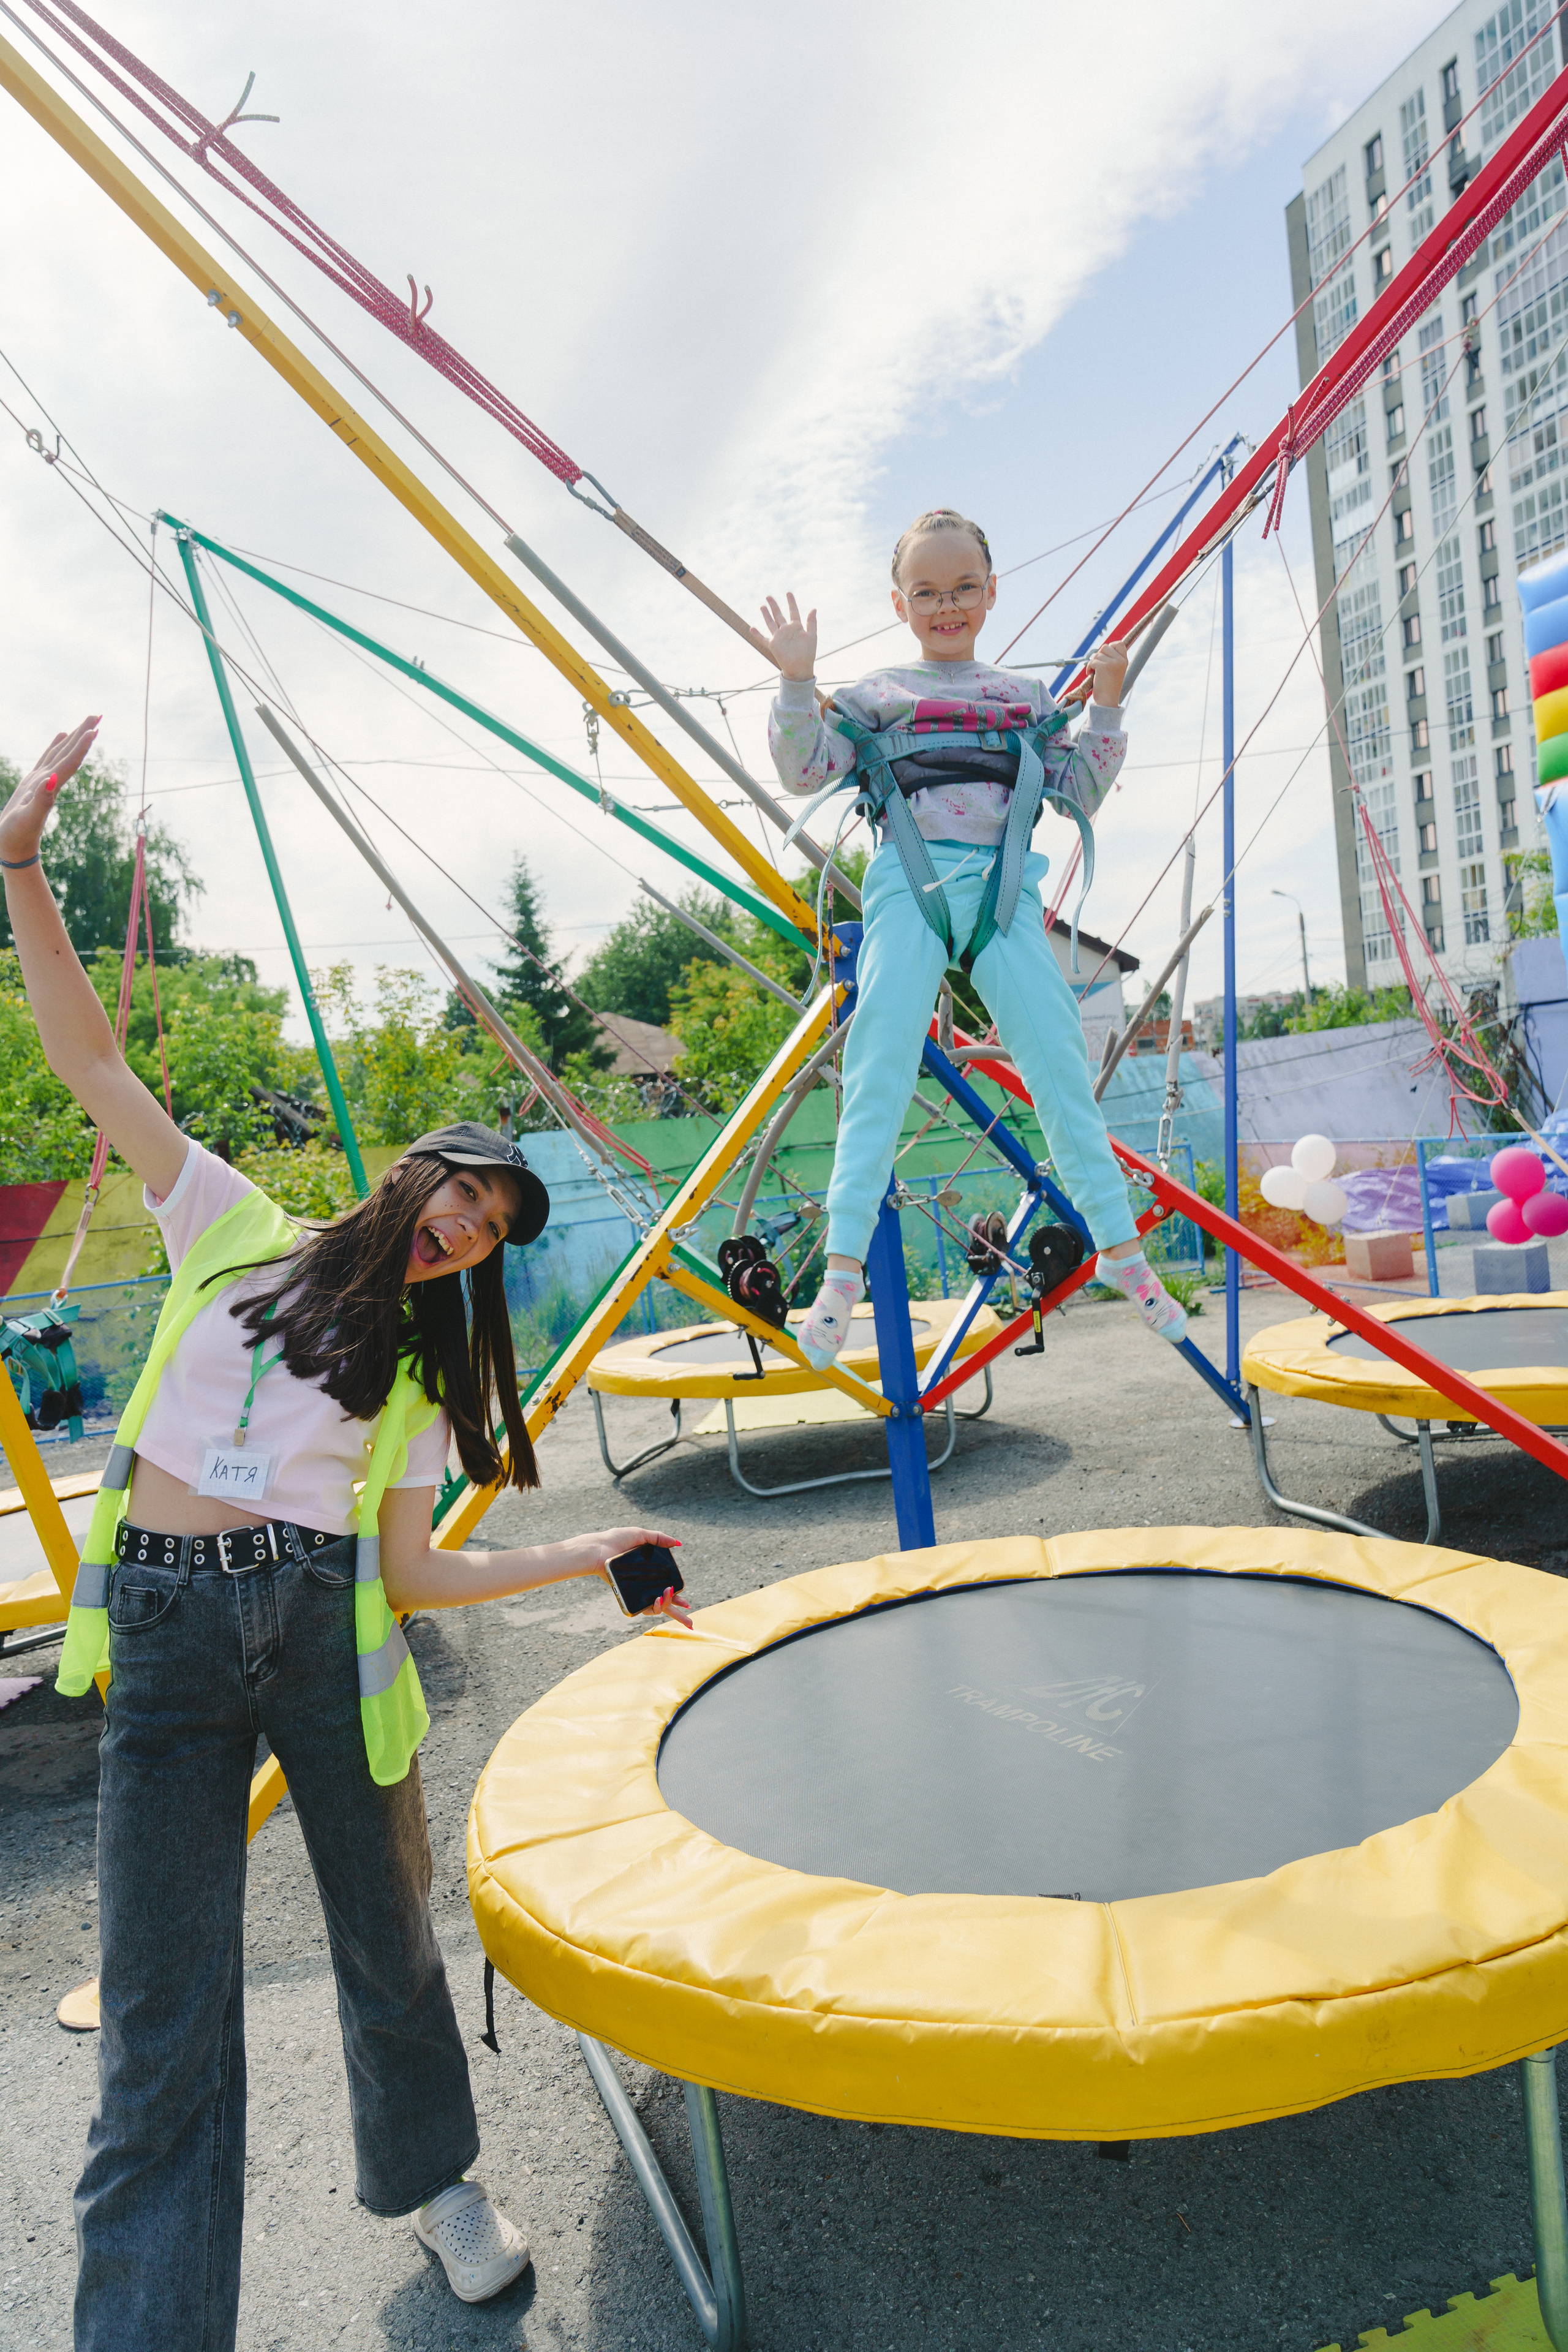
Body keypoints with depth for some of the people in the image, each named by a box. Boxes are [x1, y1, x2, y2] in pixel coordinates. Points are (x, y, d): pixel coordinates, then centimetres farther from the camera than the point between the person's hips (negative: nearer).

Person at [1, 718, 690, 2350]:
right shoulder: (236, 1234, 9)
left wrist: (588, 1557, 2)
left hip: (327, 1630, 2)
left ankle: (433, 2183, 42)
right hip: (165, 1628, -2)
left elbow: (414, 1574, 7)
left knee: (388, 1939, 16)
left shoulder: (420, 1373, 12)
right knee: (164, 2017, -2)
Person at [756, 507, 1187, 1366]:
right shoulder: (878, 693, 13)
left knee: (1058, 1061, -4)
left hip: (1003, 889, 2)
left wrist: (1105, 708, 12)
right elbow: (806, 770, 5)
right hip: (909, 885, -2)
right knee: (880, 1071, -11)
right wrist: (797, 680, -5)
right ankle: (844, 1265, -11)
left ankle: (1120, 1246, 4)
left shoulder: (1025, 697, 21)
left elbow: (1081, 794, 22)